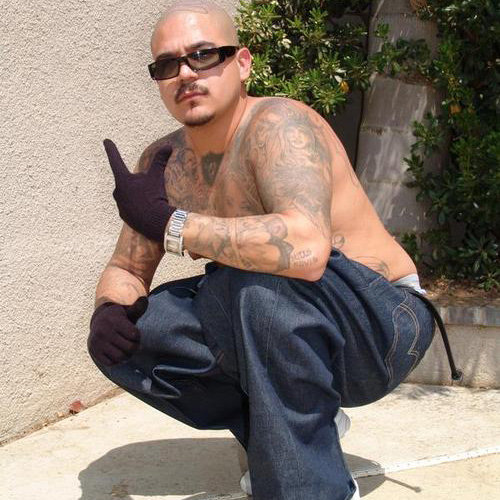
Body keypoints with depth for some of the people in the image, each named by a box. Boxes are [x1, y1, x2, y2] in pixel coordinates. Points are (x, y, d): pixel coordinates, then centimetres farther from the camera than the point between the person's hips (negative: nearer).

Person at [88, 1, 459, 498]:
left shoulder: (278, 125, -22)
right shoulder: (163, 162, 1)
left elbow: (306, 249, -41)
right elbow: (123, 270, 9)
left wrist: (167, 223, -30)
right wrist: (109, 310, -16)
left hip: (382, 326, -7)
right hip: (279, 328, 7)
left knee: (262, 280, -37)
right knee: (121, 338, -7)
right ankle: (268, 433, 6)